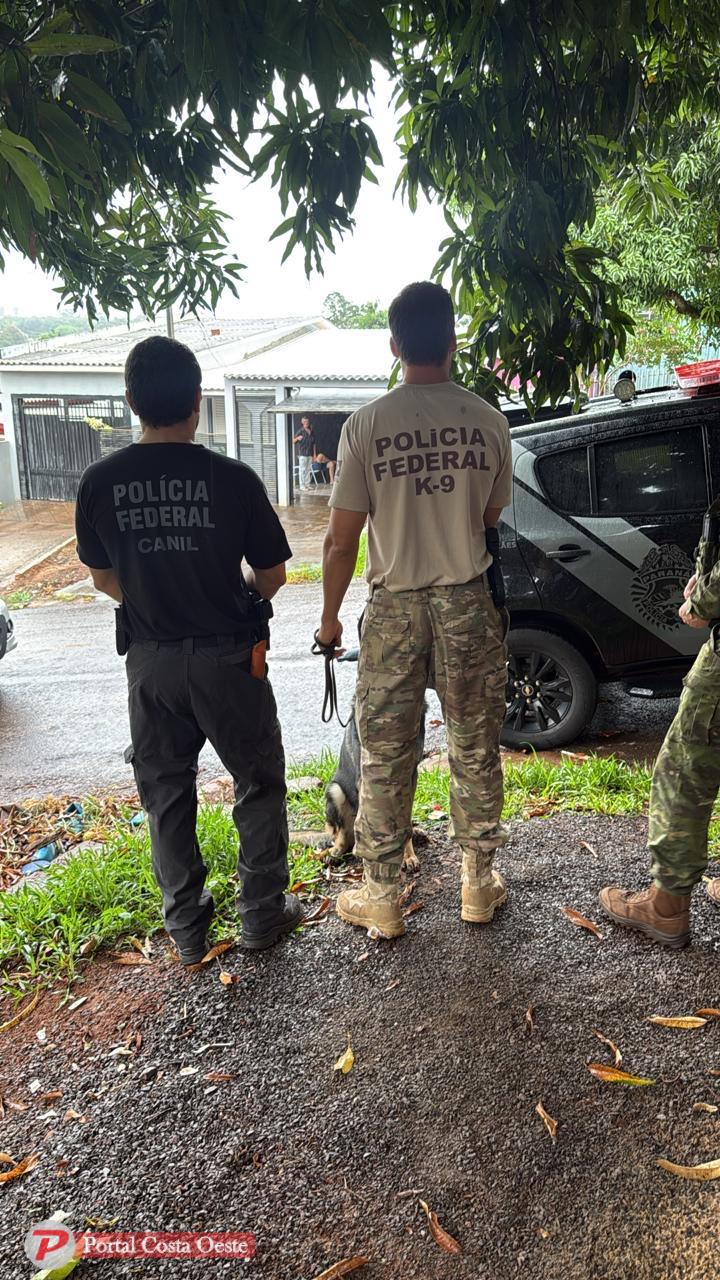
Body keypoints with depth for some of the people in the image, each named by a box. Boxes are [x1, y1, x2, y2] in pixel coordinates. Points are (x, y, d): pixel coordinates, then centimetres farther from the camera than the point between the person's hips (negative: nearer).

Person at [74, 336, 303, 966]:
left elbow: (103, 575, 5)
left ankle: (185, 925, 29)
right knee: (258, 784, 16)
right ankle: (263, 912, 26)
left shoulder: (101, 482, -7)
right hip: (227, 657, -2)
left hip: (151, 660, 3)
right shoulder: (232, 479, -15)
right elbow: (272, 573, -6)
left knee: (166, 794, 18)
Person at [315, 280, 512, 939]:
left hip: (395, 608, -1)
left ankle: (381, 898, 20)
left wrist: (330, 616, 5)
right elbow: (493, 522, 6)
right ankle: (480, 883, 28)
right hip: (470, 603, 2)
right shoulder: (488, 421, -2)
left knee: (385, 756, 9)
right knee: (476, 749, 14)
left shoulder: (366, 425, -8)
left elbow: (342, 539, -7)